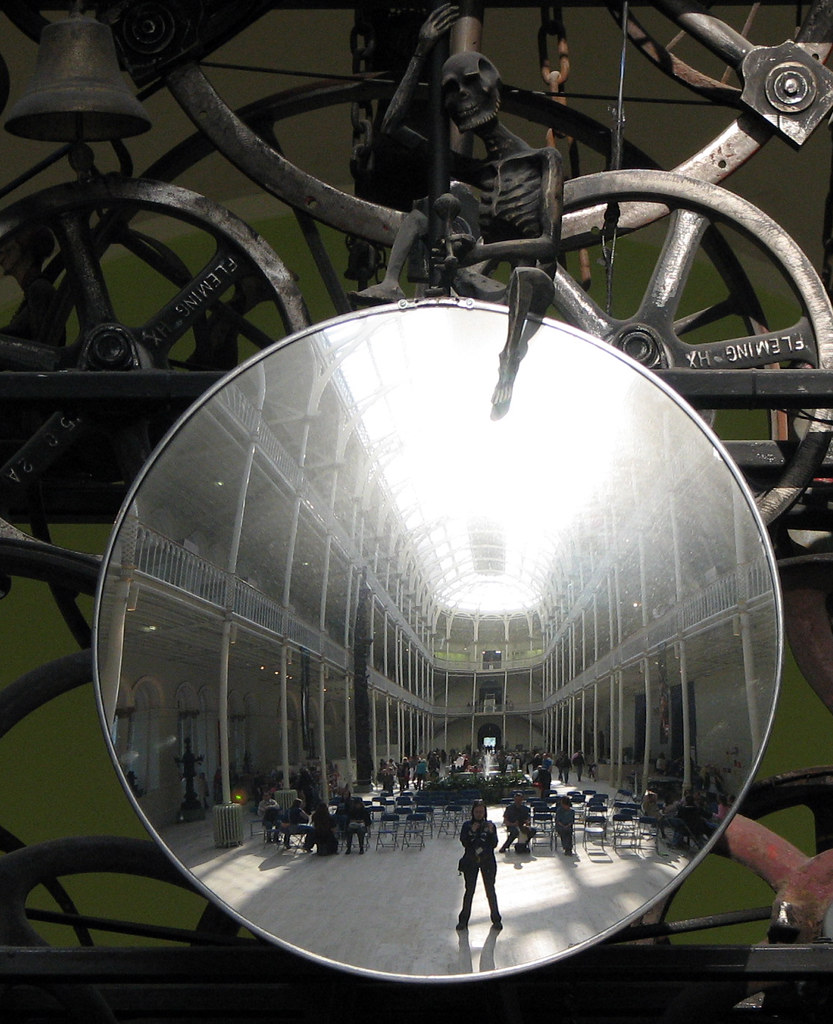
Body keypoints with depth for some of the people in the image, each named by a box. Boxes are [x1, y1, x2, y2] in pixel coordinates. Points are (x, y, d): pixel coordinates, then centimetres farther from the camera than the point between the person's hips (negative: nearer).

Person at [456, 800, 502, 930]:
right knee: (469, 890, 4)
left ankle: (496, 919, 16)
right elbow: (464, 842, -9)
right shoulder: (467, 825, 1)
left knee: (490, 890, 4)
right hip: (471, 861, 0)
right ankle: (463, 920, 12)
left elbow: (494, 844, -6)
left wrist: (491, 832, -22)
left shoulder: (489, 825, 1)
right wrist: (472, 831, -21)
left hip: (487, 862, 0)